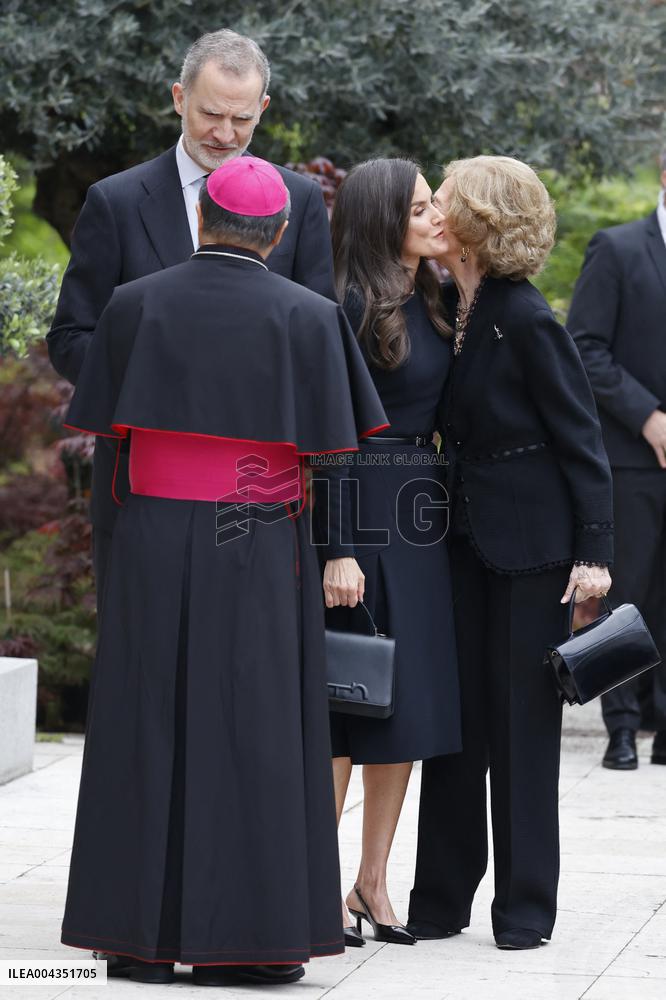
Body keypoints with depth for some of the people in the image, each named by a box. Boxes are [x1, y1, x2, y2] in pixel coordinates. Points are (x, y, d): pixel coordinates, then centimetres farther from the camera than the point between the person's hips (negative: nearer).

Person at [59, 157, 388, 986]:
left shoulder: (135, 305, 0)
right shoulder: (306, 317, -5)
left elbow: (105, 433, 5)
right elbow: (329, 452, -4)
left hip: (152, 544, 2)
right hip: (260, 551, -2)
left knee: (149, 728, 7)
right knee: (251, 732, 3)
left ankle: (141, 931, 8)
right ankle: (243, 938, 3)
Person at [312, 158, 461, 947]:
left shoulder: (428, 300, 12)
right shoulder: (353, 307, -13)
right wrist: (338, 550, -20)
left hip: (421, 514, 8)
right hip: (362, 515, -8)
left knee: (408, 700, 9)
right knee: (345, 701, -3)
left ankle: (372, 882, 17)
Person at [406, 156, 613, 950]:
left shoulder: (526, 322, -15)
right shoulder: (448, 309, 3)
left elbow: (581, 437, -13)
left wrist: (594, 550, -14)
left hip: (530, 542, -6)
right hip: (466, 535, 7)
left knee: (522, 722, 2)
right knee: (456, 720, 9)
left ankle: (525, 906, 11)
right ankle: (441, 898, 17)